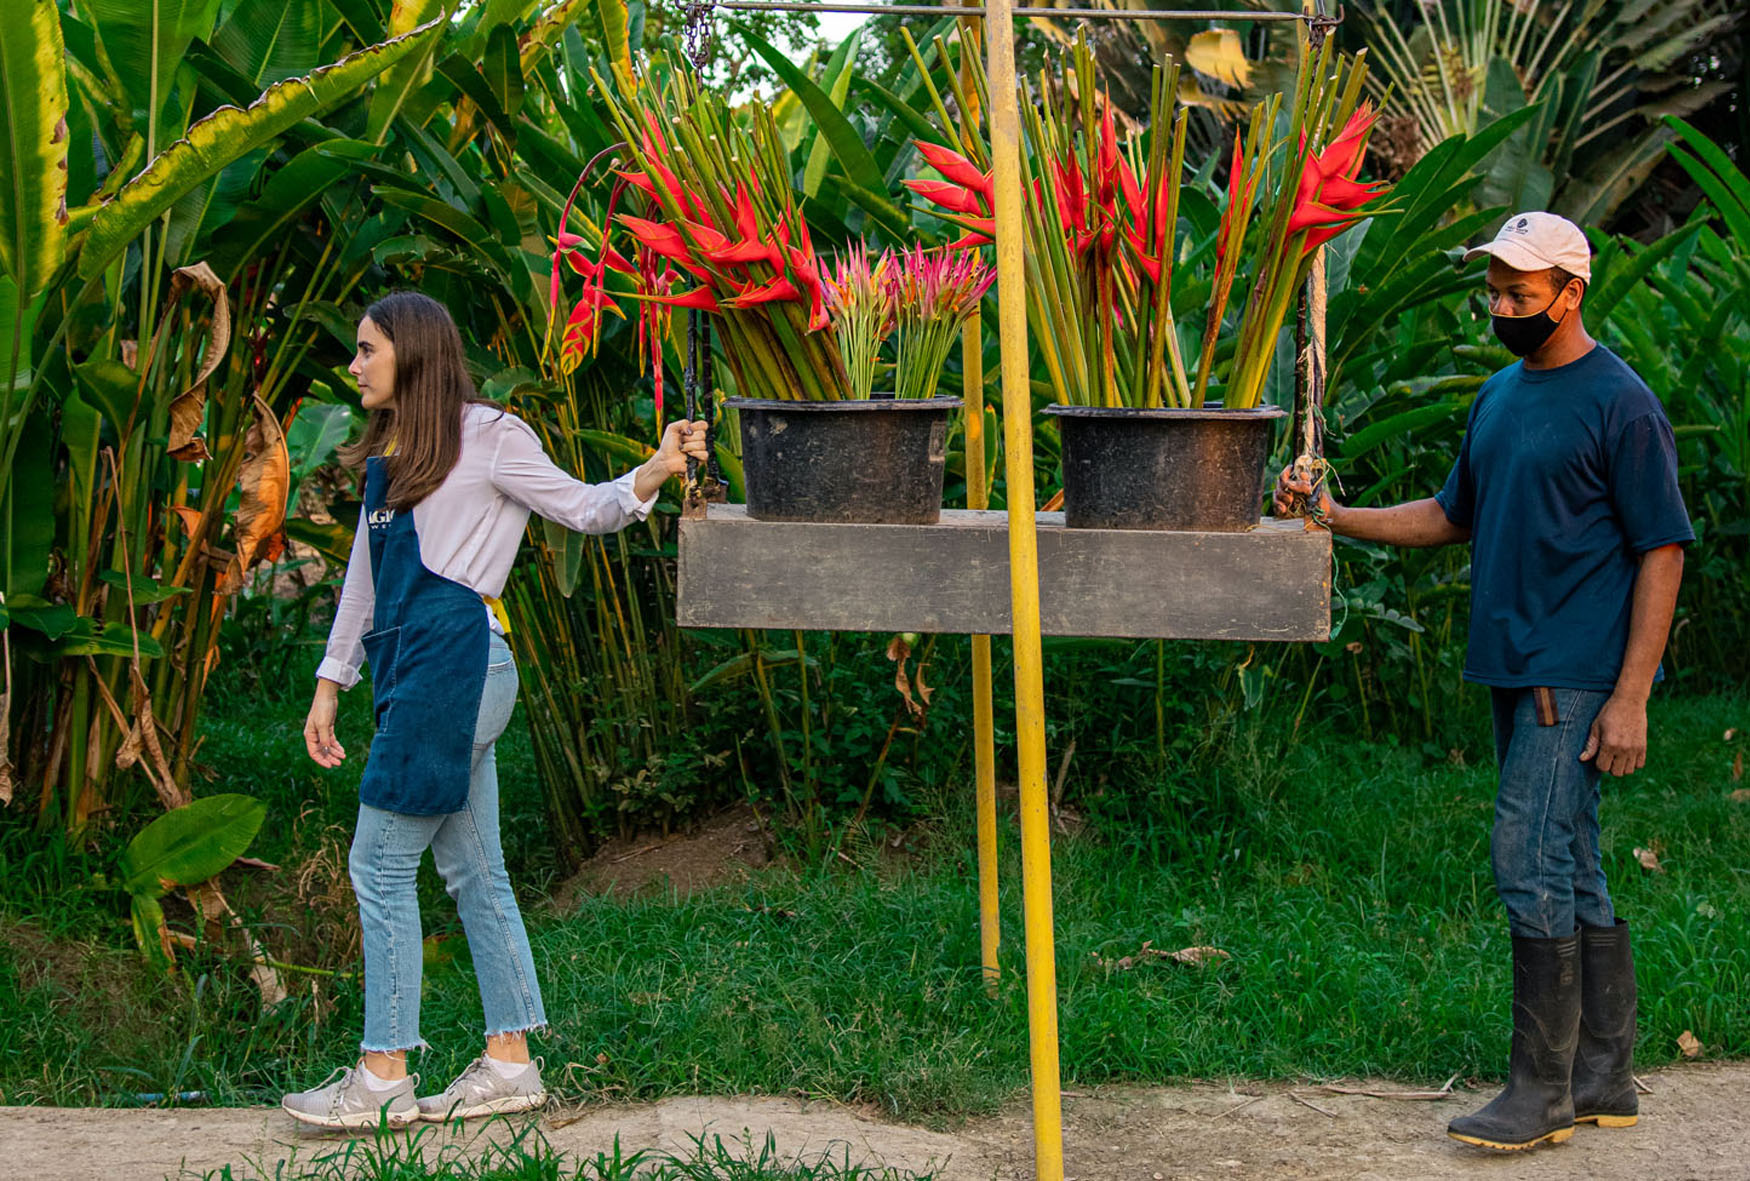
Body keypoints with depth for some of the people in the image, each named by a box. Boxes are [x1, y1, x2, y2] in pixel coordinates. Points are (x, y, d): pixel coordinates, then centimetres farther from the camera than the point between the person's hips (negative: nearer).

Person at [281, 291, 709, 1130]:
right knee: (472, 871, 9)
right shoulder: (389, 456, 19)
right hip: (413, 672, 8)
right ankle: (511, 1062, 14)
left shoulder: (485, 436, -3)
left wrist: (653, 474, -19)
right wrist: (331, 682, 23)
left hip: (456, 665, -8)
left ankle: (384, 1076, -3)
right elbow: (366, 575, 24)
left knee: (380, 864, -7)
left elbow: (583, 509, -1)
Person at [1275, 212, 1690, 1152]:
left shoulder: (1620, 405, -10)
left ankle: (1541, 1090, -3)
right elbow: (1455, 517, 21)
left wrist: (1631, 697, -16)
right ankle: (1605, 1079, 18)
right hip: (1514, 671, 8)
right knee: (1572, 872, 11)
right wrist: (1336, 517, 7)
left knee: (1531, 865, -10)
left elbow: (1662, 550, -11)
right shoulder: (1500, 395, 14)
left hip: (1577, 677, -8)